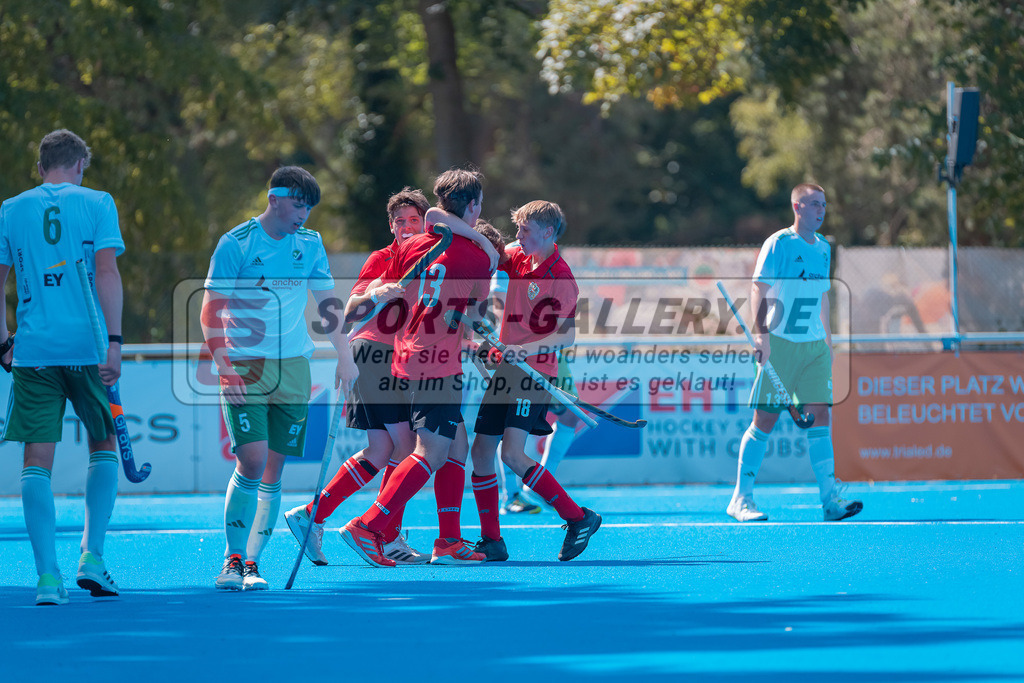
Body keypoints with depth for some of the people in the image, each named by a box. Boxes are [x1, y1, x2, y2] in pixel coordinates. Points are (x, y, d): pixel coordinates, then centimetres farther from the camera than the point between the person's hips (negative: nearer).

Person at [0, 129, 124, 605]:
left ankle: (47, 575, -7)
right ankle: (91, 555, 5)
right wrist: (114, 342, -11)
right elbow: (106, 272, -8)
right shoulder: (96, 204, 2)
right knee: (103, 445, 17)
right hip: (87, 347, -1)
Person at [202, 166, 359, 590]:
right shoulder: (235, 244, -7)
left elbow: (327, 303, 17)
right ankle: (232, 562, -7)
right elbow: (211, 312, -7)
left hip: (293, 366, 4)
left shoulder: (310, 244, 7)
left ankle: (252, 564, 10)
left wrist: (345, 357, 10)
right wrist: (225, 367, -16)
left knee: (272, 473, 2)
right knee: (251, 462, -17)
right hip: (244, 366, -4)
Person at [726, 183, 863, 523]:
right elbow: (759, 289, -11)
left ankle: (830, 498, -8)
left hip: (814, 345, 6)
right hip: (780, 342, -6)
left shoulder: (823, 248, 14)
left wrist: (827, 339, 22)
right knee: (765, 418, -4)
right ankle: (741, 498, 4)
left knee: (819, 414, -4)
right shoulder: (778, 244, -6)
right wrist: (761, 332, -21)